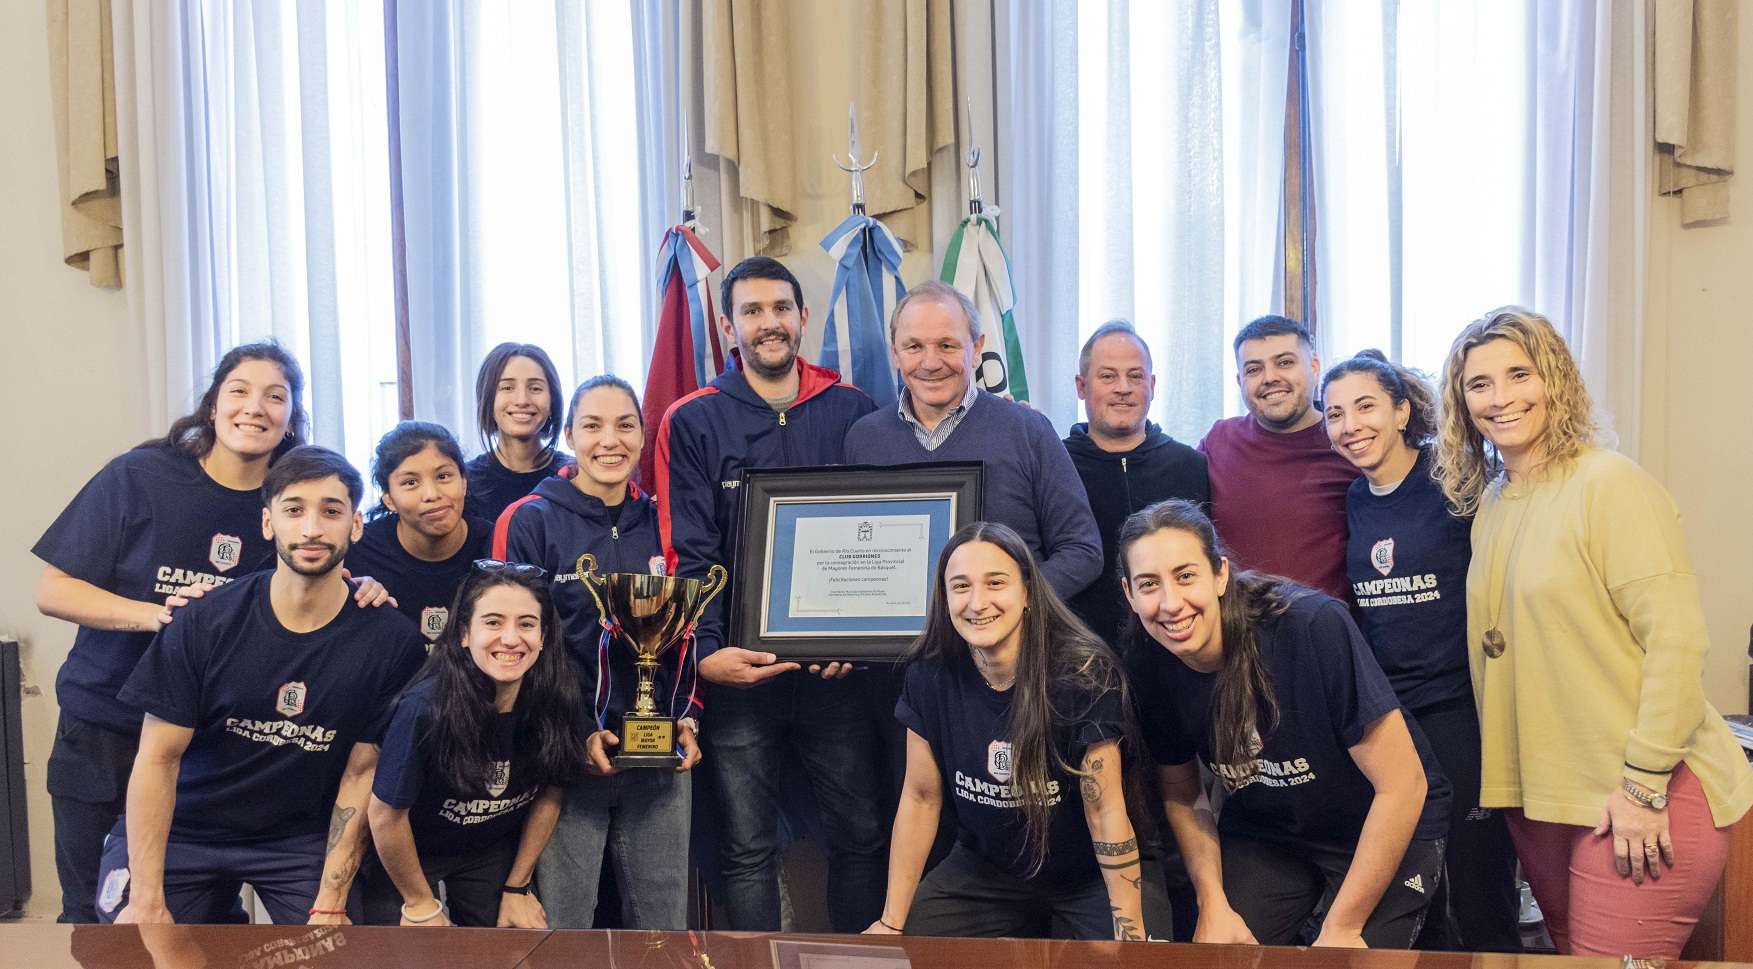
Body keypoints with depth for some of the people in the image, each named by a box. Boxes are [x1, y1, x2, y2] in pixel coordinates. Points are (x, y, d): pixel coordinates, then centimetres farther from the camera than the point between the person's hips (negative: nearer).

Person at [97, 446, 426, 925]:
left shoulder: (392, 640, -13)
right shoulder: (206, 620, -12)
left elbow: (361, 774, -9)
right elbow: (157, 759, -10)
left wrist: (329, 905, -12)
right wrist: (147, 901, -14)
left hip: (303, 837, 0)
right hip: (184, 828, 0)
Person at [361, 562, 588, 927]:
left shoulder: (556, 702, -21)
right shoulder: (427, 706, -33)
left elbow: (549, 794, -4)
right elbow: (385, 813, -20)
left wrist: (517, 888, 3)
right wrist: (420, 905, -8)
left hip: (493, 853, 3)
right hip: (405, 857, -3)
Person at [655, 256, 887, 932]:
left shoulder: (851, 412, 7)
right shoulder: (693, 422, 2)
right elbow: (690, 554, -3)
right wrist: (707, 649, -16)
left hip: (837, 666, 2)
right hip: (740, 670, -1)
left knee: (862, 836, 10)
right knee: (747, 849, 6)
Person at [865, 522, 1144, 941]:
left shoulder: (1084, 675, -23)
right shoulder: (931, 675, -12)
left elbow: (1106, 813, -19)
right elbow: (921, 798, -4)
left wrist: (1132, 936, -22)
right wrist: (891, 922, -4)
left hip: (1085, 881, -3)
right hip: (981, 871, 4)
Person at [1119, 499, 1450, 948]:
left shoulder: (1315, 626, -30)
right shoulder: (1147, 663, -15)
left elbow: (1403, 785, -24)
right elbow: (1181, 793, 3)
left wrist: (1341, 929, -19)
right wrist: (1213, 906, -9)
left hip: (1383, 832, -3)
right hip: (1262, 835, 4)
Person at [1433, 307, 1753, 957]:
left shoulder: (1611, 484, -13)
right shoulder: (1487, 502, 8)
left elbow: (1676, 639, -18)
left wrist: (1644, 785, -18)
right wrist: (1503, 775, 9)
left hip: (1638, 802, -7)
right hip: (1535, 798, 7)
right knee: (1571, 955, 17)